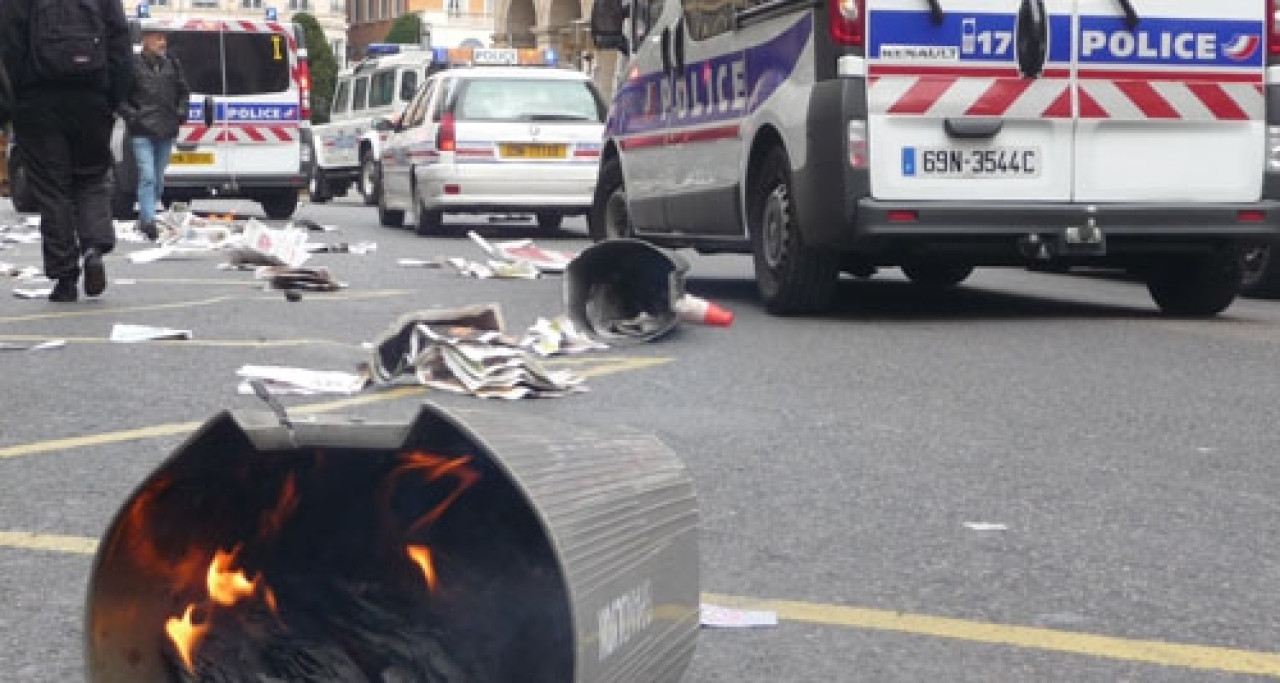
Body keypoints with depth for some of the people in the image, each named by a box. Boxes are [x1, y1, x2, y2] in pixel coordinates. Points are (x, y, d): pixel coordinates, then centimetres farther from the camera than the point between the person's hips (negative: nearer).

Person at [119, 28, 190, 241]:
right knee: (147, 176, -15)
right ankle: (149, 222, -17)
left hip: (166, 130, 5)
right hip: (142, 131, -5)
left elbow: (184, 92, 20)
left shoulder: (172, 64, 9)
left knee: (159, 179, 11)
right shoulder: (133, 64, -6)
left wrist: (181, 112, 6)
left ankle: (144, 218, 25)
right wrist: (132, 116, -11)